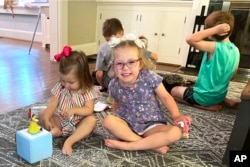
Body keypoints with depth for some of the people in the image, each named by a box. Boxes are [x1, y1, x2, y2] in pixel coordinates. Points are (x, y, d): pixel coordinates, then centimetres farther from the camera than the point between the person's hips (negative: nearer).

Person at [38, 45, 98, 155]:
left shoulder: (87, 90, -16)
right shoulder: (60, 87, -6)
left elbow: (89, 110, -21)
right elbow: (52, 105, -9)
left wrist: (73, 110, -36)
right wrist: (46, 119, -25)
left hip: (78, 124, -3)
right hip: (60, 121, 4)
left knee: (92, 120, -32)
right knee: (42, 114, -9)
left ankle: (69, 141, -35)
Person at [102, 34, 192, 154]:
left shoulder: (149, 77, -16)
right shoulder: (114, 85, -9)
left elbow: (166, 97, -5)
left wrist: (176, 116, -16)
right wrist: (117, 119, -4)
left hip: (151, 125, -1)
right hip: (127, 124, 2)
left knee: (175, 132, -28)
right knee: (108, 120, -27)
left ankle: (127, 145, -22)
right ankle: (153, 145, -22)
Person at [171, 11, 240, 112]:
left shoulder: (215, 47, -25)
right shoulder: (236, 50, -2)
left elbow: (190, 39, -33)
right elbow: (232, 74, 7)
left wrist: (215, 29, -28)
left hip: (204, 97, -8)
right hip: (220, 96, 8)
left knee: (174, 91, 13)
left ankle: (206, 106, -2)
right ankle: (226, 101, 16)